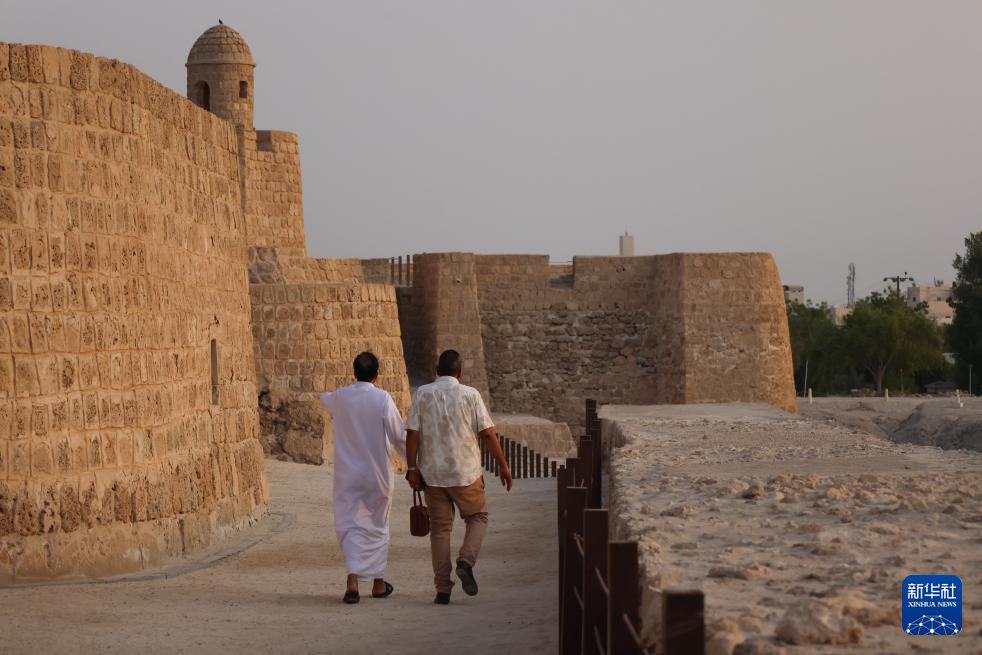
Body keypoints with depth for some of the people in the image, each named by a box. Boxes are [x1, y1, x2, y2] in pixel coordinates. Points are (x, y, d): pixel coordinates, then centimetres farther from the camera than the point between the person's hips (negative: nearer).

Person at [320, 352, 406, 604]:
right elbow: (399, 436, -10)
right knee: (377, 526, 15)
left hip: (348, 476, 1)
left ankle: (353, 580, -17)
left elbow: (324, 398, 23)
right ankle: (378, 582, 24)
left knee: (350, 525, 2)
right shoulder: (382, 399, -12)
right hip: (377, 474, -1)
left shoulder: (339, 398, -2)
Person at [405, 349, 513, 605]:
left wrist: (412, 468, 0)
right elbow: (487, 433, -5)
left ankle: (443, 589, 5)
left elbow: (412, 434, -4)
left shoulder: (422, 394, 1)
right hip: (465, 471, -2)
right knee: (477, 517, 17)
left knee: (440, 528, 7)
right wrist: (503, 466, 2)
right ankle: (466, 562, -8)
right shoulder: (469, 394, -3)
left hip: (432, 473, 2)